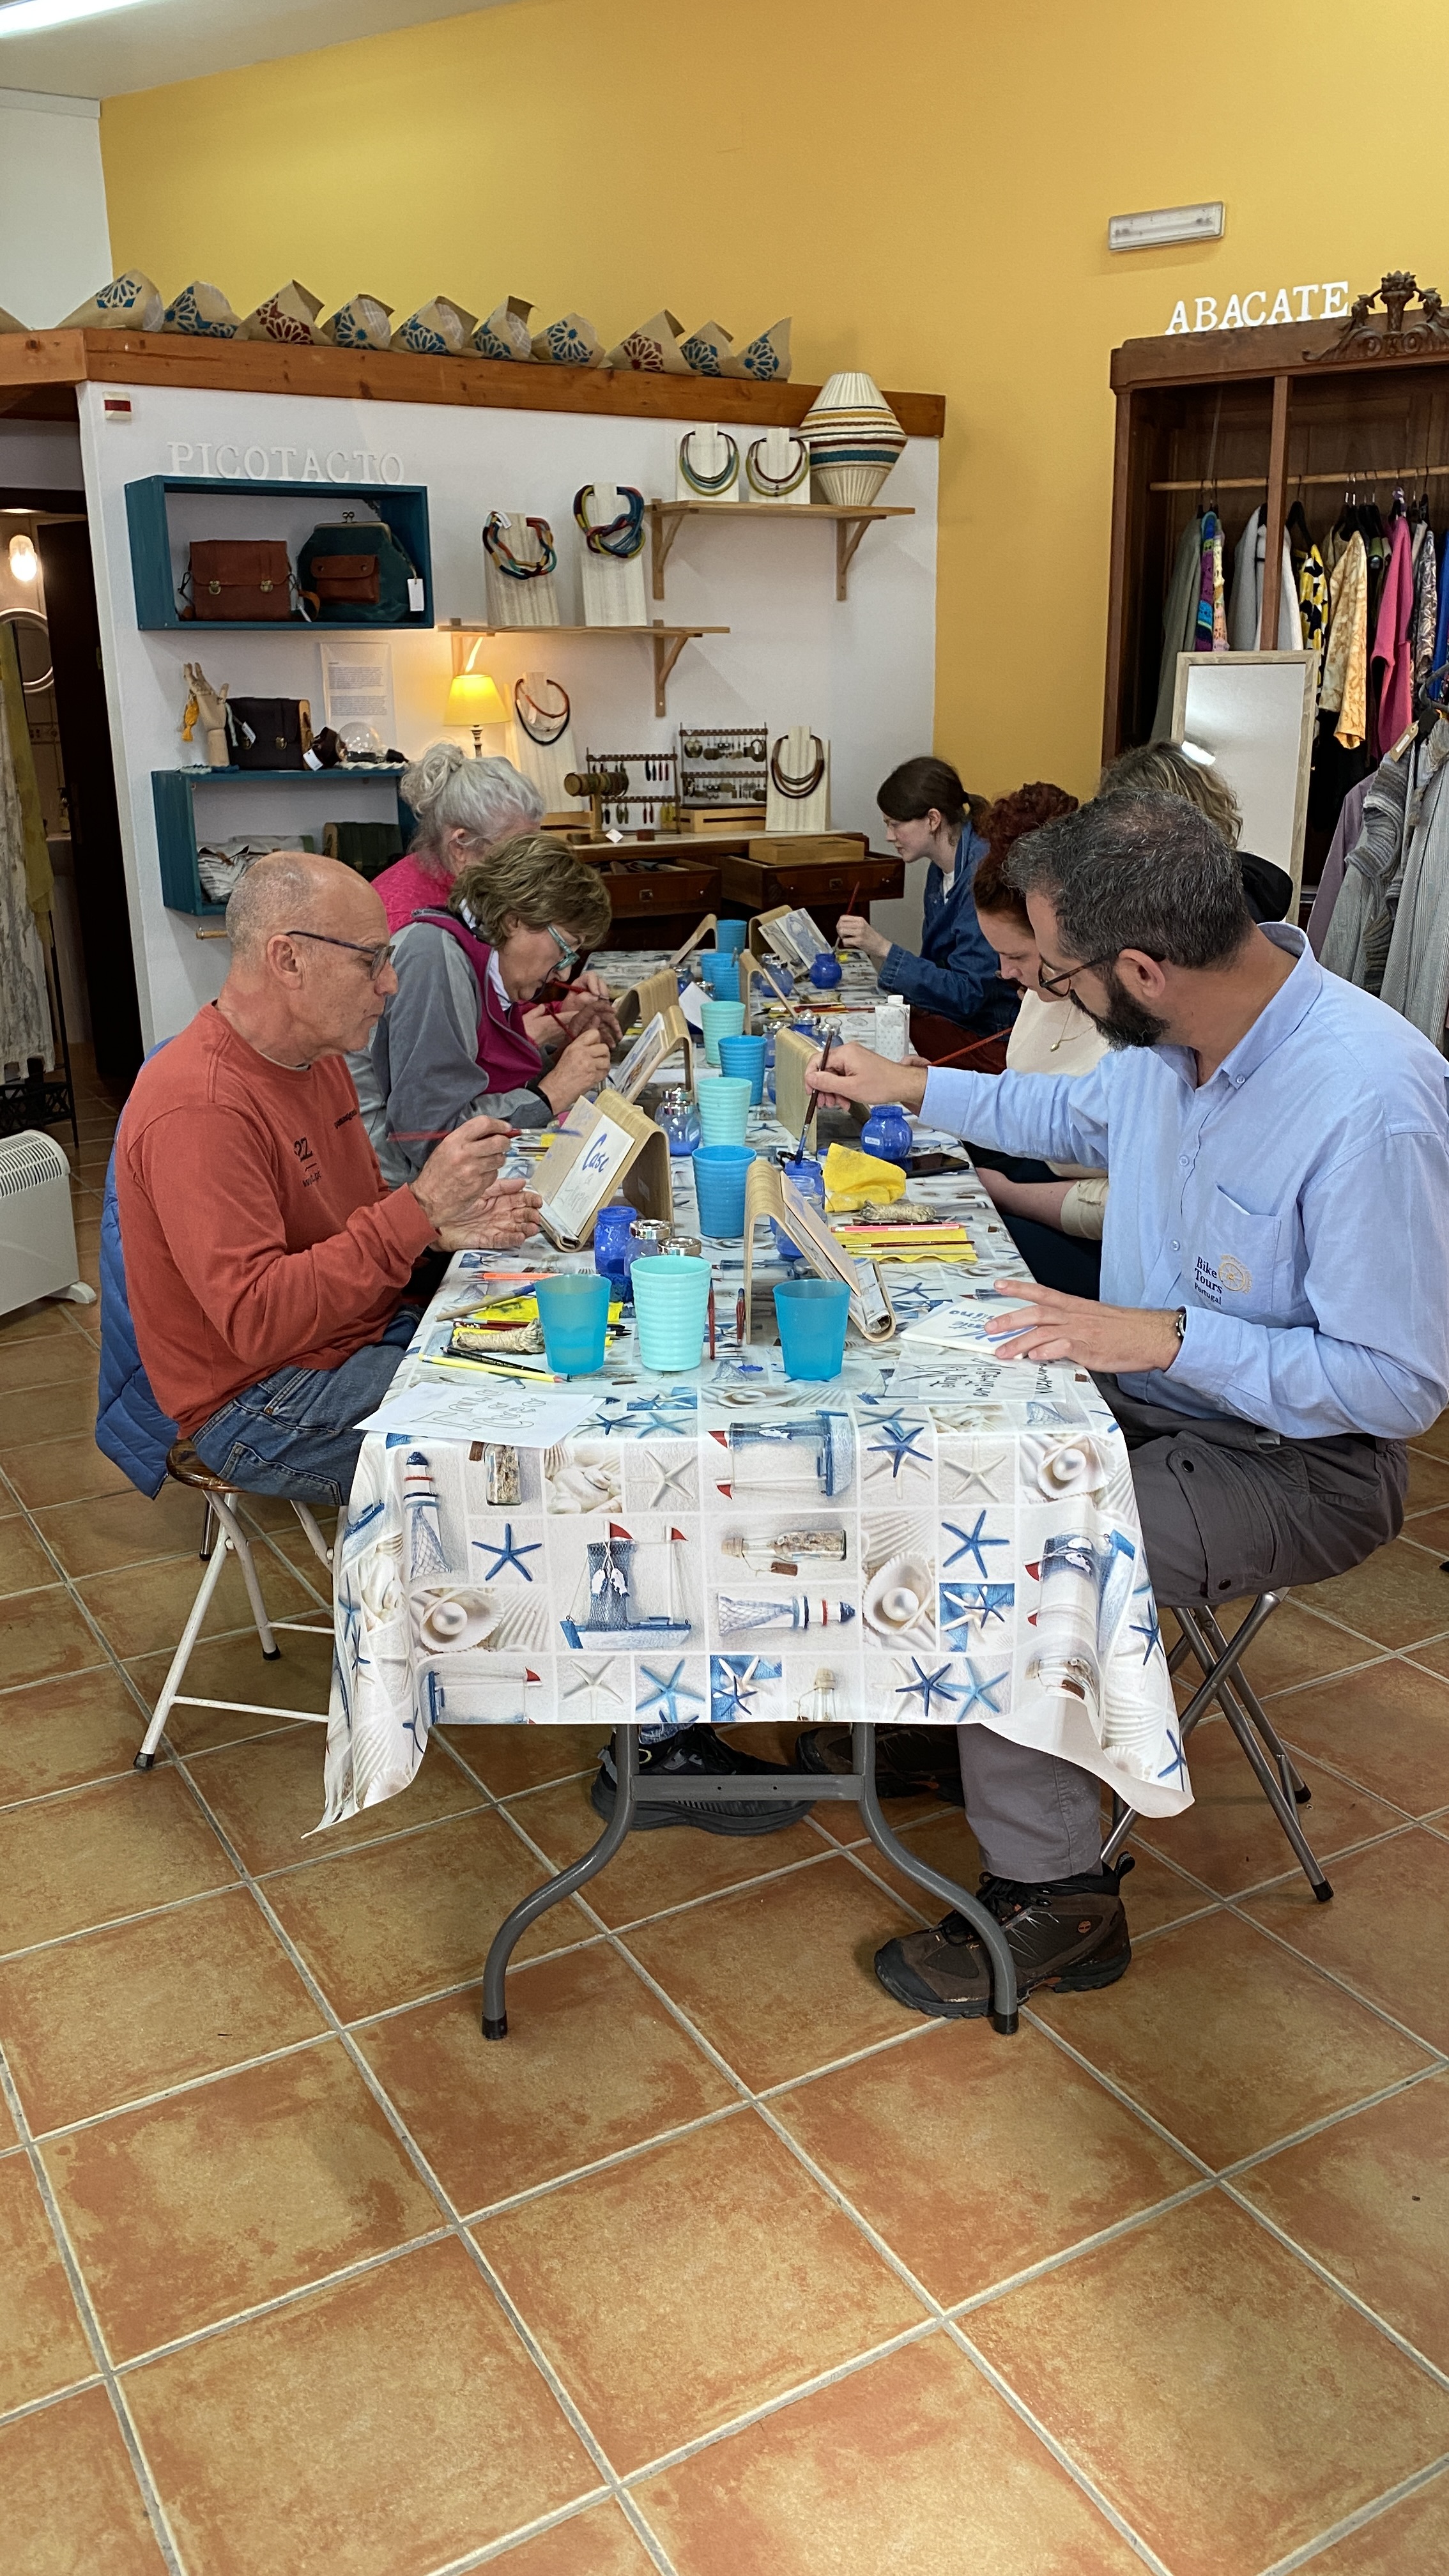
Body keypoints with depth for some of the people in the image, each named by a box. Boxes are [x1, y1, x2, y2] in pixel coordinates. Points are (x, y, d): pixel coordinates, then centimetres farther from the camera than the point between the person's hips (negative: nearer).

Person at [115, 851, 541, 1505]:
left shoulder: (316, 1056, 7)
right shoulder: (200, 1108, -24)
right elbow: (257, 1321, -30)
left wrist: (443, 1226, -3)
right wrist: (419, 1209, -31)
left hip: (372, 1332, 9)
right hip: (262, 1405, -9)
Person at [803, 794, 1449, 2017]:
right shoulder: (1171, 1033, -6)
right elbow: (1081, 1114, 19)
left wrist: (1164, 1337, -30)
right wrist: (912, 1086, 17)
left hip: (1298, 1465, -8)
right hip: (1151, 1394, 8)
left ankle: (1058, 1901, -2)